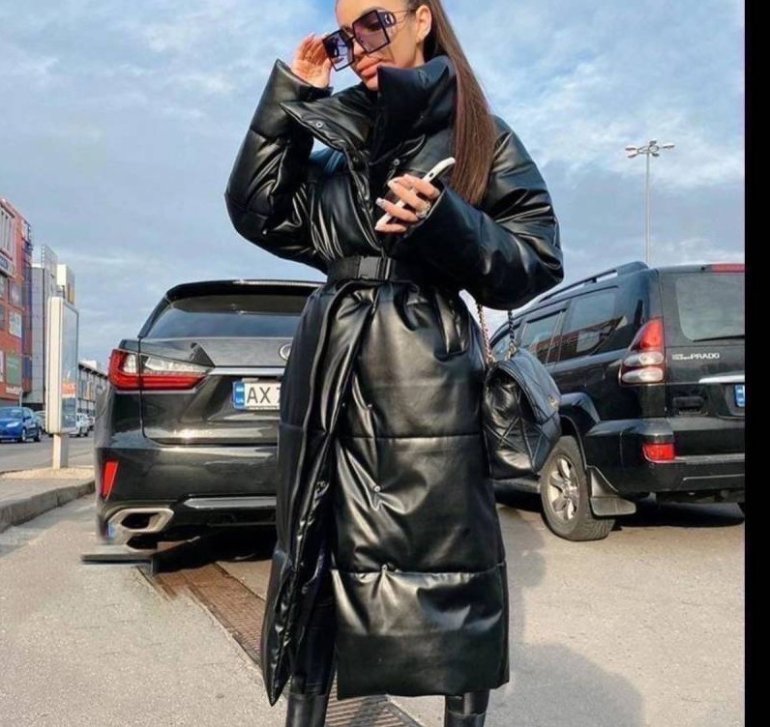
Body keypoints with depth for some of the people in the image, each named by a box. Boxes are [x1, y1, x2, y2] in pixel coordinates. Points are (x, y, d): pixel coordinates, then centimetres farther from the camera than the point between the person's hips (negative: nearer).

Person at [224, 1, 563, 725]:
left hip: (427, 383, -4)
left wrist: (444, 223, -17)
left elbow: (537, 264, 0)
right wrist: (289, 94, 8)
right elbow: (256, 212, 10)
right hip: (328, 375, 4)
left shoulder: (480, 138, 6)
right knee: (315, 556, 9)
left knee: (449, 566, 1)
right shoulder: (335, 142, 18)